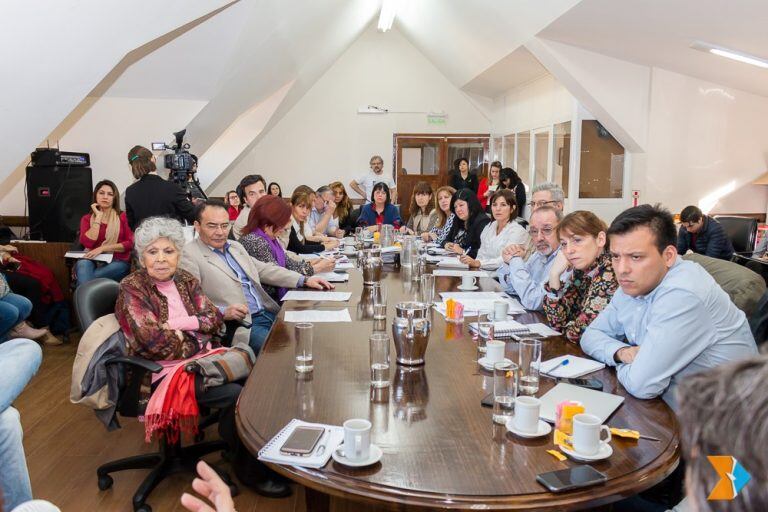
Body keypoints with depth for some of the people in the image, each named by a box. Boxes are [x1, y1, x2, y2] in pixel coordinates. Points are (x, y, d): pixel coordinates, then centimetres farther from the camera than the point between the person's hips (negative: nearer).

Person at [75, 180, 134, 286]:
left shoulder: (123, 217, 10)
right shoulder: (87, 218, 15)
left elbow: (130, 243, -3)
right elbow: (87, 243, -5)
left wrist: (102, 248, -12)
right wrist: (98, 217, -1)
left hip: (119, 262, -2)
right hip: (94, 261, 2)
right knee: (83, 264, -36)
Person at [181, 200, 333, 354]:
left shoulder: (235, 246, 18)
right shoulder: (189, 256, -5)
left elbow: (264, 269, 22)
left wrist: (305, 280, 13)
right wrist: (222, 312, -26)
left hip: (269, 313, 8)